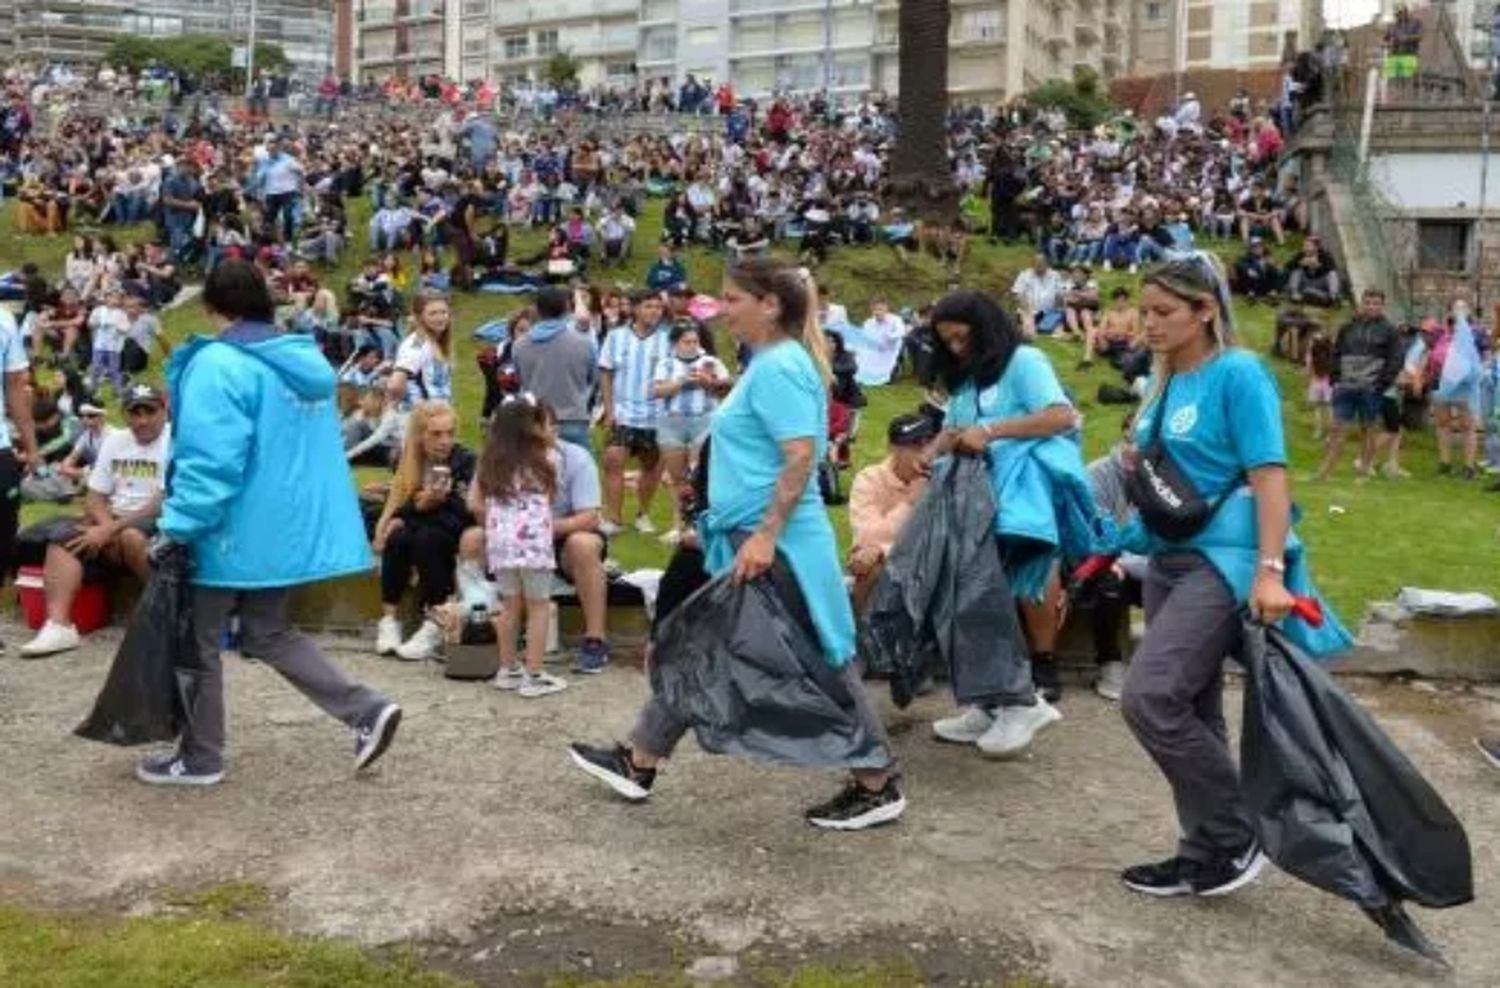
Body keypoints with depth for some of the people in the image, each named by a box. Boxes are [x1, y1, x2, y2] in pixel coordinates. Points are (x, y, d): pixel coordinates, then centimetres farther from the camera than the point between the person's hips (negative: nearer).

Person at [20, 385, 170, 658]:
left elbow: (163, 504, -18)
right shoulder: (114, 440, 12)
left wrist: (112, 530, -19)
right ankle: (58, 625, -29)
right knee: (63, 543, -14)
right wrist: (106, 527, -10)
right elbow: (95, 497, 12)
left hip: (159, 524, -7)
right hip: (113, 520, 7)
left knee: (130, 537, -37)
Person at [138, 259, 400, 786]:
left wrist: (177, 526, -18)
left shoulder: (220, 366, -18)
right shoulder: (307, 361, 9)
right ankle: (366, 710, 8)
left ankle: (199, 758, 22)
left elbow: (209, 459, -24)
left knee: (200, 641, 10)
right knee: (267, 634, 19)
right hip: (291, 525, 8)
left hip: (238, 529, -8)